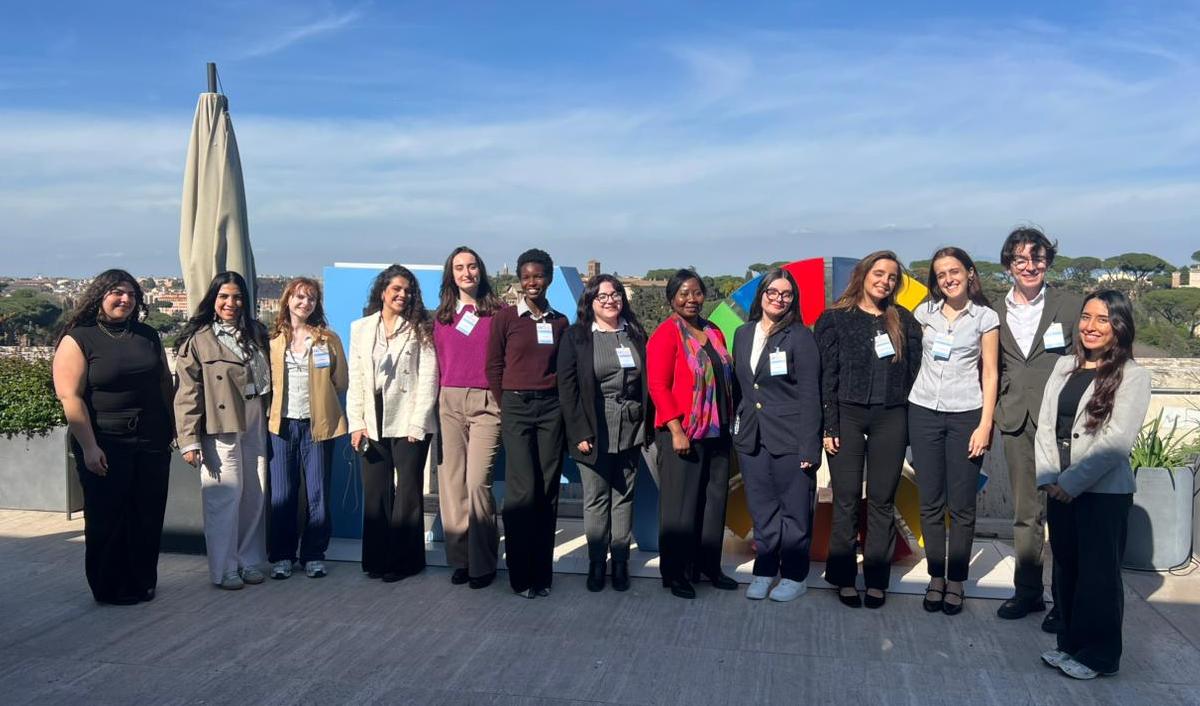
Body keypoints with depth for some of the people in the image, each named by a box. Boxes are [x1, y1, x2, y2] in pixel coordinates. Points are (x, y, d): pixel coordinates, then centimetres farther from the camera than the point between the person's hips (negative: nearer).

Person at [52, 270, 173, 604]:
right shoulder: (78, 339, -6)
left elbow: (165, 383, 15)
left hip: (151, 441, 5)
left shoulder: (148, 336, 10)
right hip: (105, 445, -4)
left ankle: (142, 583, 22)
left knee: (148, 516, 9)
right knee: (107, 519, 6)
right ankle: (110, 589, 19)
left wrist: (172, 427, 10)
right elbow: (70, 396, -12)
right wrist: (89, 447, -17)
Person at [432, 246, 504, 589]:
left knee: (477, 483, -11)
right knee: (451, 482, 2)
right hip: (449, 403, 4)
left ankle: (482, 563, 0)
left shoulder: (497, 313, 3)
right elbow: (439, 364, 17)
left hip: (486, 403, -4)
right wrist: (439, 400, 10)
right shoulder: (442, 316, 14)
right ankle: (459, 558, 12)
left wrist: (505, 403, -4)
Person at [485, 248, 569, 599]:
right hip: (516, 406, -2)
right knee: (522, 490, -7)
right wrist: (507, 406, 4)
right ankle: (520, 575, 5)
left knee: (548, 491, 2)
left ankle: (542, 574, 12)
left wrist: (564, 405, 3)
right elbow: (493, 366, 4)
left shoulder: (560, 322, 10)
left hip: (551, 408, 3)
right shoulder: (505, 317, 2)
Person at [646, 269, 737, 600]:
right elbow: (658, 386, -13)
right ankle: (676, 573, 12)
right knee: (681, 504, 1)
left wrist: (729, 422, 13)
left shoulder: (714, 333, 13)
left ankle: (709, 566, 23)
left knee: (714, 500, 11)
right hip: (682, 434, -6)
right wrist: (677, 431, -18)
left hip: (716, 432, 7)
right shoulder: (666, 334, -8)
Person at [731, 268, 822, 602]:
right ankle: (764, 571, 25)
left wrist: (809, 446, -14)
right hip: (751, 437, 5)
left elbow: (809, 395, -10)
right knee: (762, 510, 13)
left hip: (789, 439, -5)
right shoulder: (743, 334, 9)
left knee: (794, 510, 6)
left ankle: (794, 576, 18)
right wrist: (737, 428, 10)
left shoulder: (800, 336, -7)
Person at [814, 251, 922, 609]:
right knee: (846, 500, 3)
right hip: (847, 415, -2)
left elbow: (915, 369, 9)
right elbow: (826, 375, -2)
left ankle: (876, 580, 14)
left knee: (882, 501, 7)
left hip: (891, 418, 2)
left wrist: (915, 419, 1)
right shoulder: (835, 319, 2)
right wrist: (828, 425, -8)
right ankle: (844, 579, 11)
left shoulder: (903, 320, 10)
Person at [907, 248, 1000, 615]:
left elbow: (990, 373, 1)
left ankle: (956, 581, 10)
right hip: (924, 413, 2)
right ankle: (936, 577, 15)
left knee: (962, 505, -1)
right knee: (930, 503, 5)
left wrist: (985, 424, -5)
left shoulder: (985, 318, 2)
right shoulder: (925, 312, 8)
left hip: (965, 415, -2)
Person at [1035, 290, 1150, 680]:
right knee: (1065, 567, 12)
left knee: (1098, 573, 2)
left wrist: (1072, 481, -15)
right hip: (1060, 489, 5)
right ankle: (1071, 643, 25)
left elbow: (1117, 439, -14)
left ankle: (1098, 655, 15)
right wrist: (1048, 478, -2)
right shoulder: (1064, 365, 10)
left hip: (1105, 491, -5)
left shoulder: (1133, 376, -6)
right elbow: (1045, 424, 8)